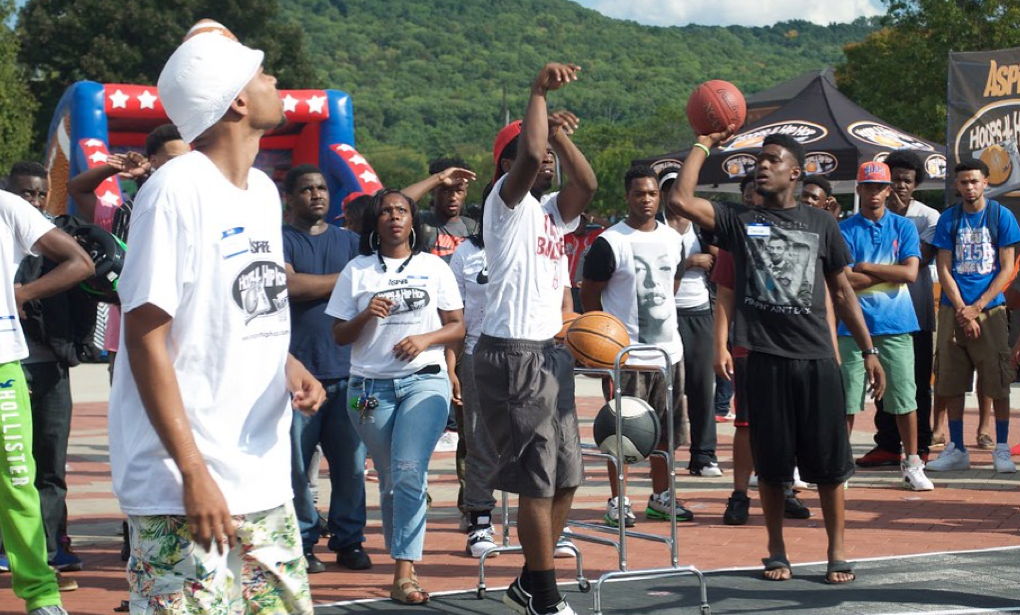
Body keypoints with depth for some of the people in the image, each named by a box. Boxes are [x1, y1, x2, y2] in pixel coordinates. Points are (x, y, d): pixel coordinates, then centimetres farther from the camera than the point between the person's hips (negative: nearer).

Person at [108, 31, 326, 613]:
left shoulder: (263, 190, 12)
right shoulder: (176, 190, -13)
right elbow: (147, 337, -15)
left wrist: (289, 365, 1)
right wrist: (193, 473, -19)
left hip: (266, 481, 8)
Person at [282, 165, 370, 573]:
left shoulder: (350, 241, 18)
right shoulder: (280, 239, 6)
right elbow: (290, 284, -11)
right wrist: (345, 279, -1)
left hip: (347, 370, 3)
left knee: (351, 465, 1)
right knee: (297, 466, -2)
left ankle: (349, 542, 11)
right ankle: (302, 544, 7)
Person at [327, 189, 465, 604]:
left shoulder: (433, 267, 10)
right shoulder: (356, 271, 9)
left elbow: (457, 326, 8)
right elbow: (339, 335, 9)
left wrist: (425, 338, -10)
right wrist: (365, 316, -11)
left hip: (424, 381, -2)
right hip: (370, 388, 2)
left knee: (409, 473, -16)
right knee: (390, 481, 6)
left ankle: (404, 575, -18)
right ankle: (404, 564, 20)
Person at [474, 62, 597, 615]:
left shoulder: (551, 211, 18)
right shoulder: (507, 202, -5)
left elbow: (587, 183, 0)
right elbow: (528, 154, -23)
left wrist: (558, 131, -1)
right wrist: (538, 92, -15)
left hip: (550, 352, 9)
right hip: (513, 355, -9)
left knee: (564, 477, 11)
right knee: (537, 480, -8)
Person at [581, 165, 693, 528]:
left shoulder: (672, 239, 10)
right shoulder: (610, 242, -9)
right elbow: (589, 294, -5)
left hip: (668, 348, 6)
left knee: (666, 429, 11)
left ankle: (661, 497, 22)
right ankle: (618, 502, 6)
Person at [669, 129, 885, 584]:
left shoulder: (821, 223, 10)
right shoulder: (740, 221, 7)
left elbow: (841, 290, 15)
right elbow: (681, 200, -8)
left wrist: (868, 350, 10)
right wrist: (705, 143, -1)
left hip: (817, 358, 1)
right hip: (766, 359, 0)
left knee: (830, 461, 3)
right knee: (771, 462, 6)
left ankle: (837, 551, 14)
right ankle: (777, 552, 19)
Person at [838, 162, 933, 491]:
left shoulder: (904, 227, 7)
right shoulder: (846, 230, 3)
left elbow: (910, 273, -6)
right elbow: (844, 281, -9)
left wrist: (864, 268, -6)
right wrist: (889, 274, -7)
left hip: (896, 324, 1)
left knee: (905, 397, 2)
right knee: (846, 398, 0)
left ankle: (912, 464, 12)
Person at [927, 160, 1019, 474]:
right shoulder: (948, 219, 6)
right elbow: (944, 270, 4)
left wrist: (977, 307, -9)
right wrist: (962, 311, -8)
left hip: (990, 309, -2)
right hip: (954, 309, 2)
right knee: (951, 382, 3)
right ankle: (956, 450, 11)